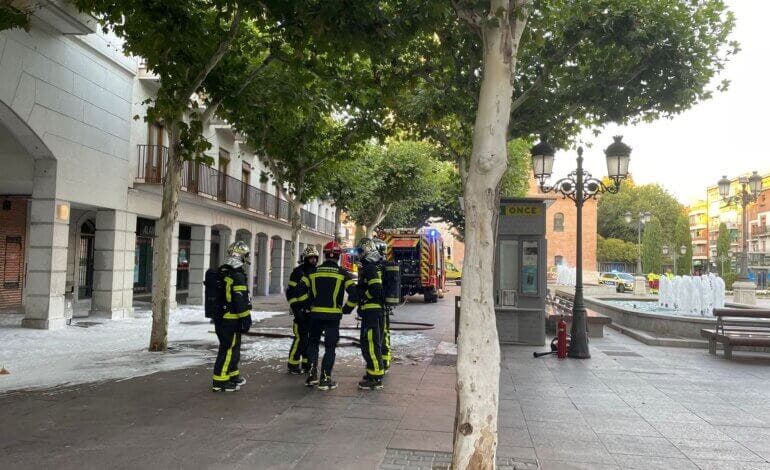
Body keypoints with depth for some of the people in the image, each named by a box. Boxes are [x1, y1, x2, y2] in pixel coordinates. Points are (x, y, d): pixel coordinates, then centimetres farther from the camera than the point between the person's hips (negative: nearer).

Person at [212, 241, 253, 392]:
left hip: (219, 318, 9)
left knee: (232, 348, 19)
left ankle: (233, 375, 30)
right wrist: (246, 319, -14)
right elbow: (241, 301, -20)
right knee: (228, 349, -3)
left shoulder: (221, 273, 13)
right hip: (231, 320, -9)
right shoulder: (237, 276, -17)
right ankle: (220, 381, -1)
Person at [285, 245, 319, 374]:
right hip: (302, 311, -6)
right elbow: (291, 292, -9)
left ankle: (307, 363, 22)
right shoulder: (298, 272, -5)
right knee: (300, 338, -7)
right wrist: (296, 309, -14)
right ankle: (293, 365, 5)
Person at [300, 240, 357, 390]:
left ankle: (312, 375, 14)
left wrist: (309, 305, 12)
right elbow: (354, 294, -10)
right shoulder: (343, 273, -4)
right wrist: (346, 309, 3)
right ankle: (325, 379, 6)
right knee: (330, 347, 6)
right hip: (333, 315, -2)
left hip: (316, 314, 2)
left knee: (313, 343, 19)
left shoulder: (314, 272, 3)